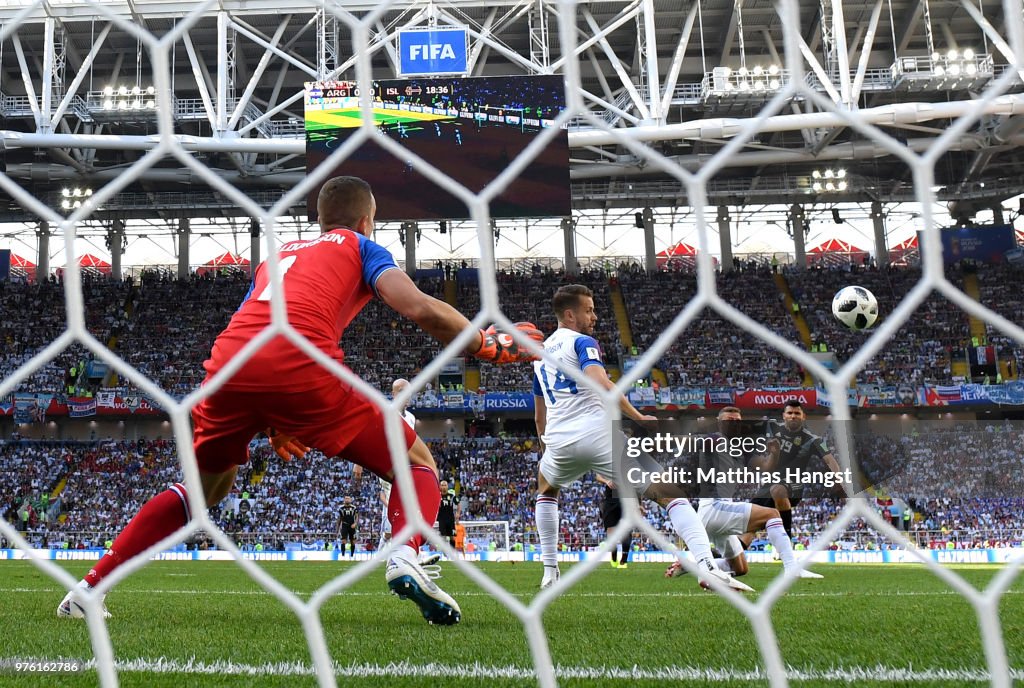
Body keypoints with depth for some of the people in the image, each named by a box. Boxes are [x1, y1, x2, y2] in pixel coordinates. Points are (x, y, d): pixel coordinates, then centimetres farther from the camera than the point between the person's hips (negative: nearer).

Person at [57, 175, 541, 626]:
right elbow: (419, 308, 4)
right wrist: (488, 345, 16)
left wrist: (272, 423, 44)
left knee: (207, 487, 29)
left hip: (226, 366, 5)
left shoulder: (278, 254, 37)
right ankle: (404, 558, -19)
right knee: (418, 465, 11)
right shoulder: (360, 247, 22)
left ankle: (89, 589, 24)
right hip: (301, 369, -5)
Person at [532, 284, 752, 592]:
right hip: (599, 435, -6)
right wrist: (638, 417, -14)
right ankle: (705, 564, -29)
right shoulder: (582, 342, 3)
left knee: (546, 489, 39)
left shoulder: (539, 353, 24)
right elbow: (601, 383, -18)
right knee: (670, 494, -7)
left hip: (559, 442, 6)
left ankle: (549, 573, 31)